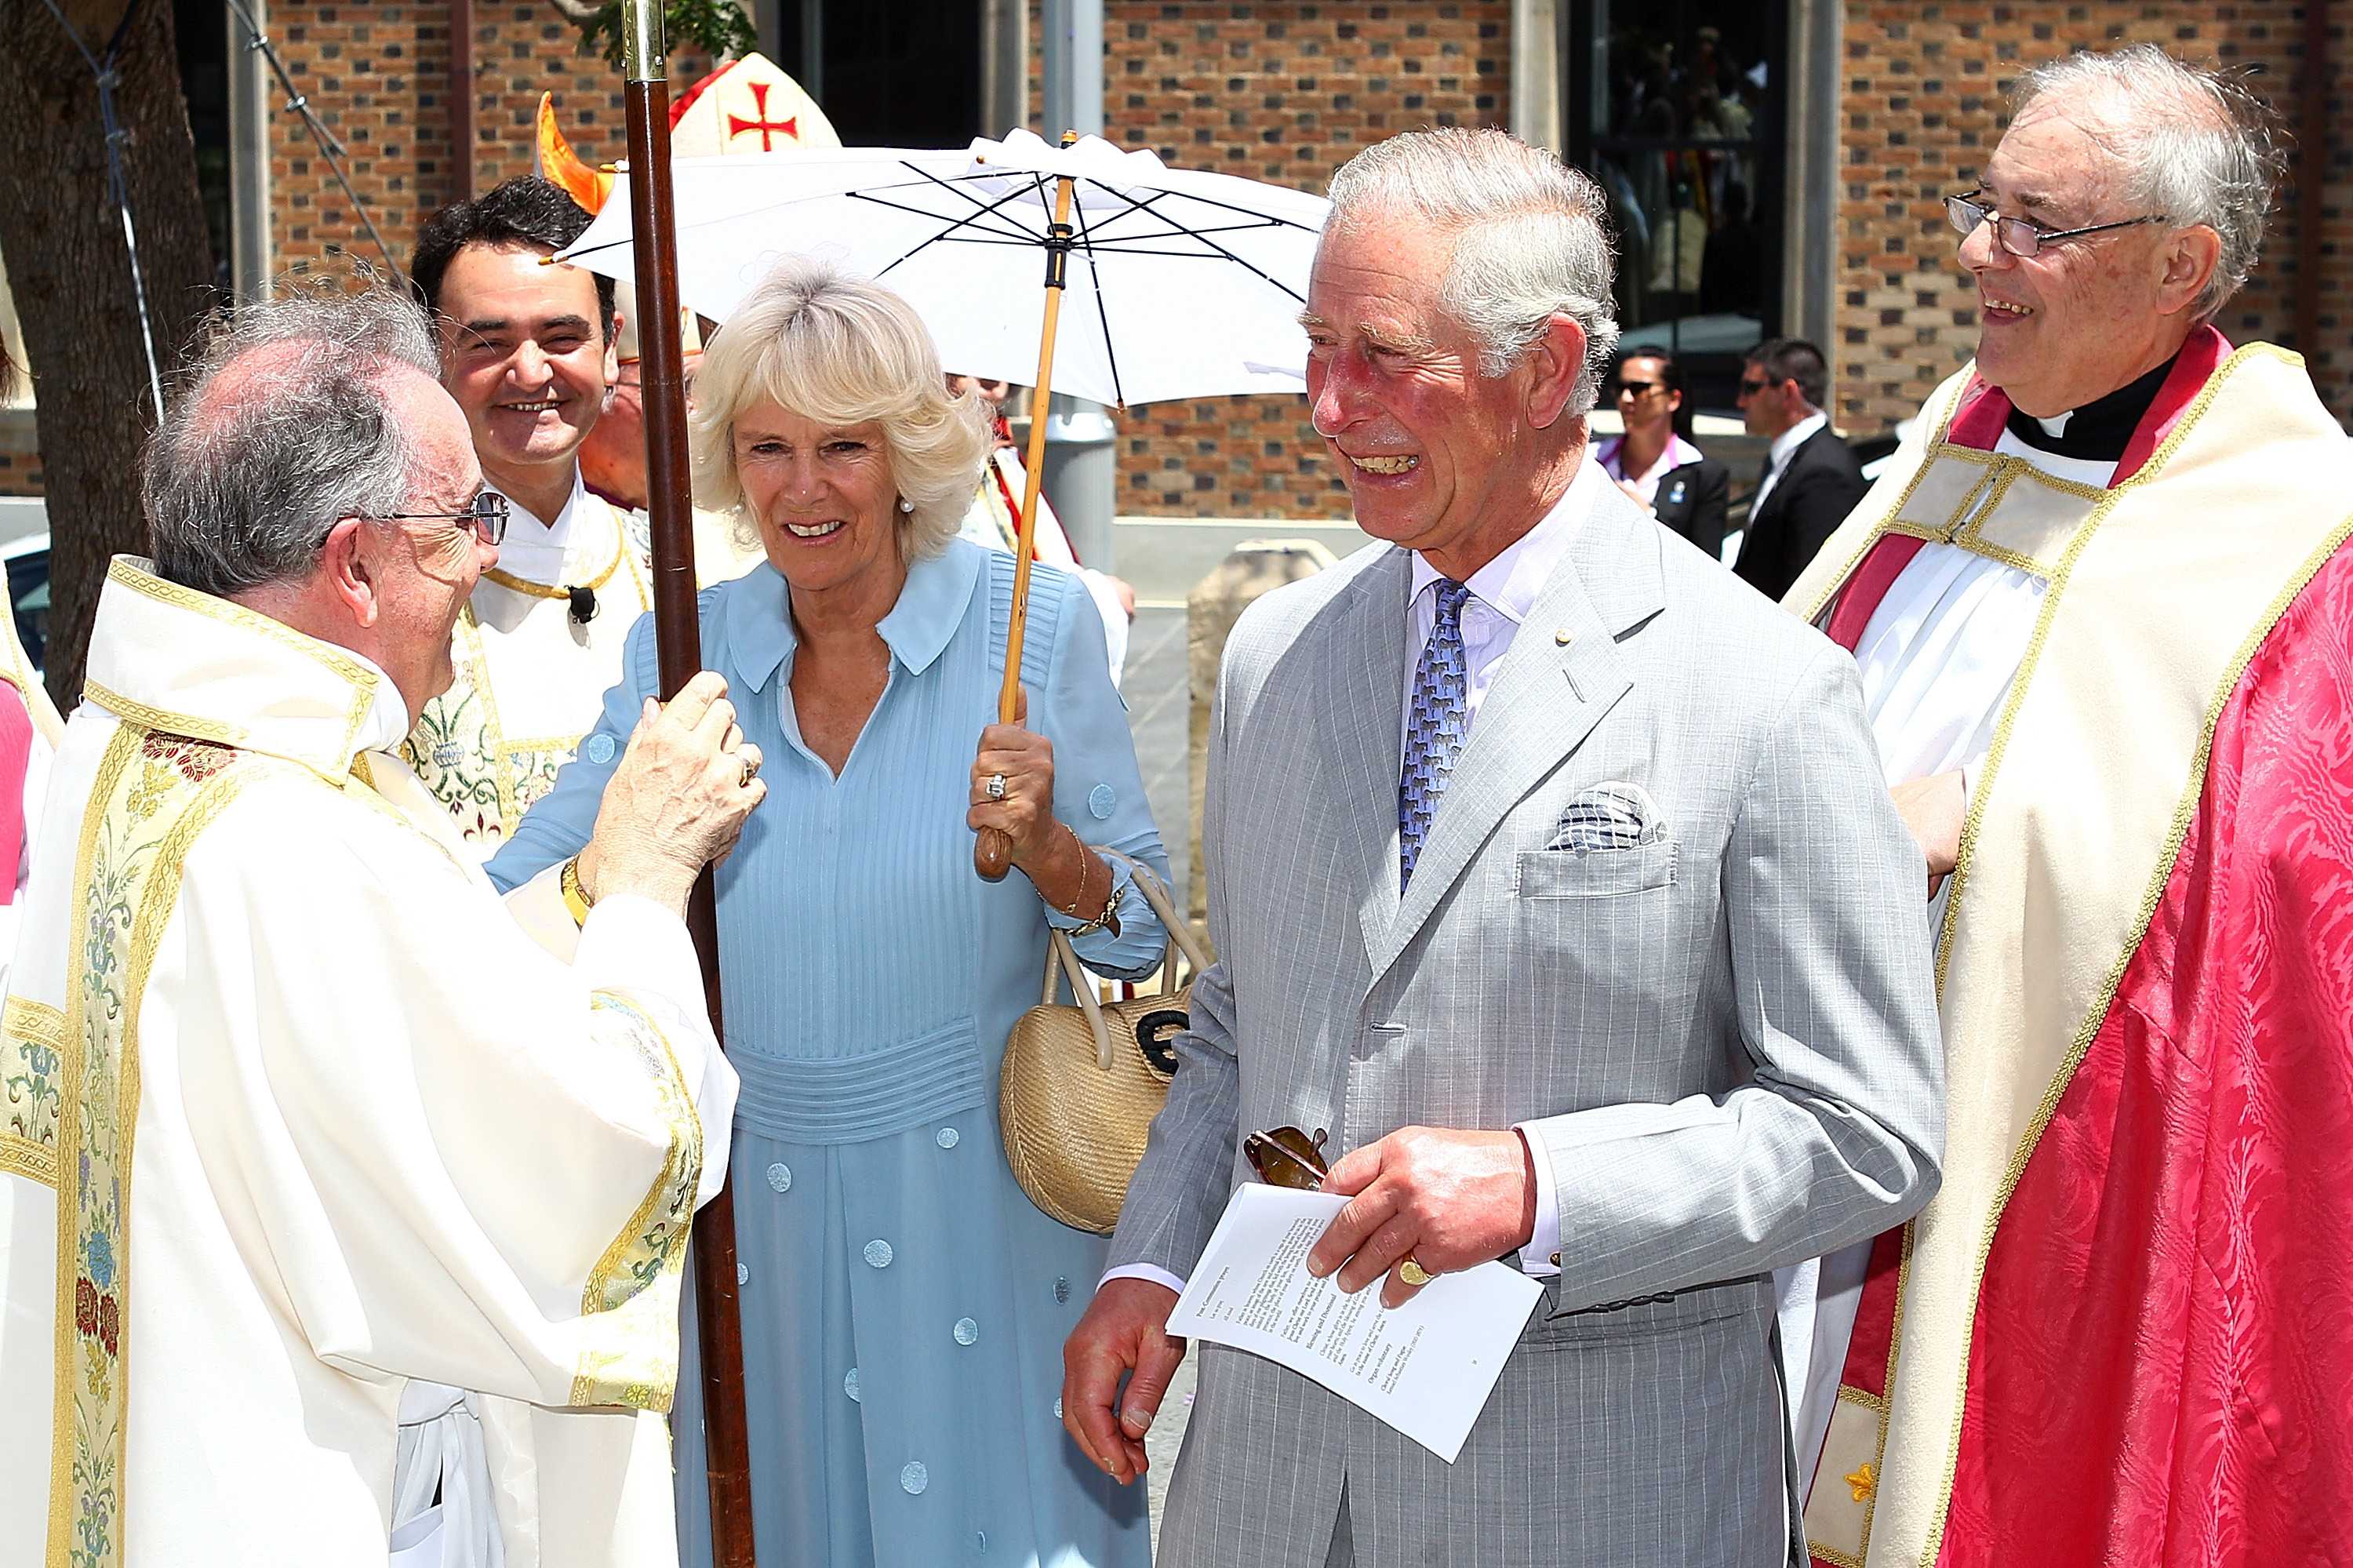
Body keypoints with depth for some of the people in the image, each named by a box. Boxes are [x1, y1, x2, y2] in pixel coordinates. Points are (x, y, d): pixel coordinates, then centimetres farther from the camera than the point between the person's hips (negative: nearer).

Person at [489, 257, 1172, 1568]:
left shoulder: (1037, 624, -6)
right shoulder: (683, 655, 0)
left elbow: (1146, 936, -3)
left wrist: (1046, 847, -22)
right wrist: (621, 869, -20)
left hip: (976, 1201, -2)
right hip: (759, 1203, 2)